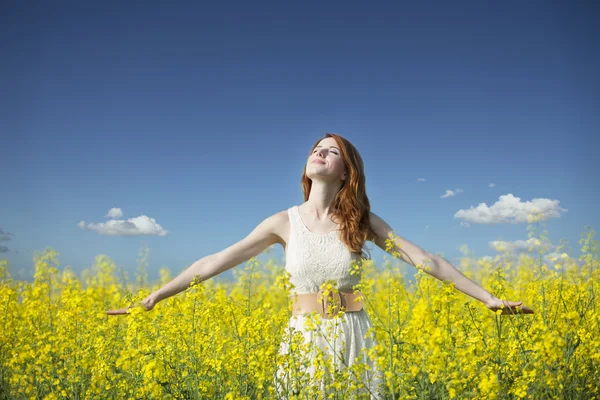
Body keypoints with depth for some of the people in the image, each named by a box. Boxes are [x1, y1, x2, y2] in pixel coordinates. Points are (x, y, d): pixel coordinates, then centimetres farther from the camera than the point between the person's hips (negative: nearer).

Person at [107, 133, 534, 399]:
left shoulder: (363, 220, -2)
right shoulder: (285, 221, -2)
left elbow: (425, 259, -3)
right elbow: (218, 260, -3)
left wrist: (488, 296, -6)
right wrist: (155, 295, -6)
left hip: (353, 339, 0)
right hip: (303, 339, 0)